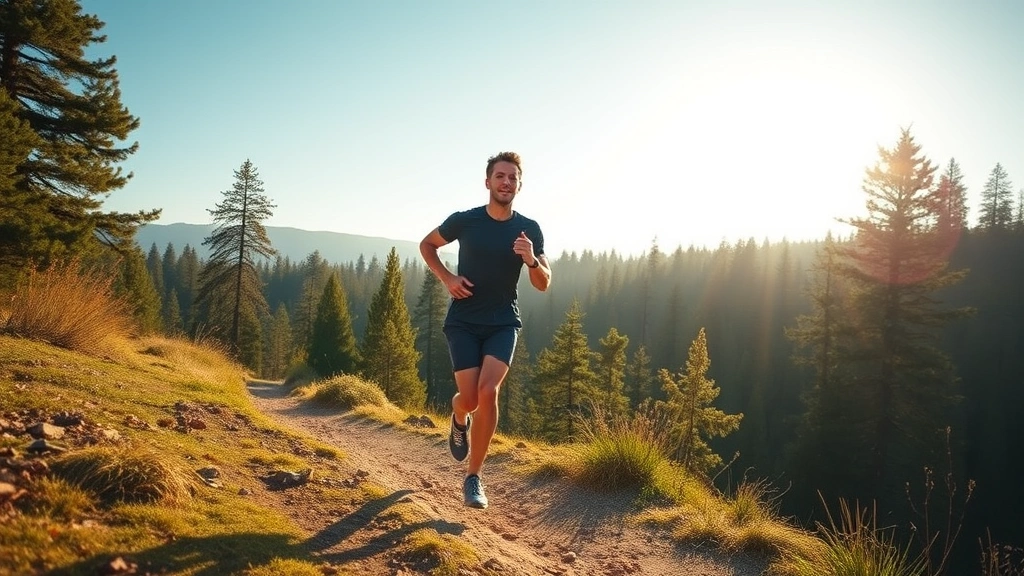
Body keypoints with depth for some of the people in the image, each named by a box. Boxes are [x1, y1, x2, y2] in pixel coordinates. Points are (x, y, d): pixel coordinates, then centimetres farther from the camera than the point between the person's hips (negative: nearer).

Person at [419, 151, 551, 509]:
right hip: (463, 322, 0)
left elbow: (544, 284, -1)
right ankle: (459, 419, 33)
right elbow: (427, 245, 11)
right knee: (470, 399, -9)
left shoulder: (529, 230, -1)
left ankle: (473, 478, -3)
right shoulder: (464, 221, -5)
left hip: (503, 323, 1)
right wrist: (446, 278, -5)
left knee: (488, 392, -19)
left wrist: (531, 260, -23)